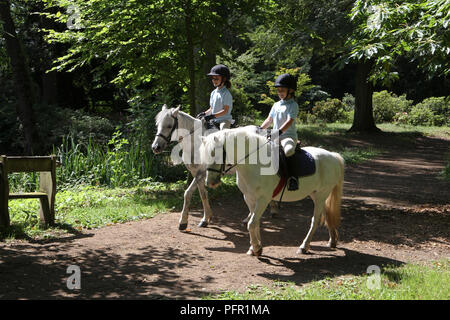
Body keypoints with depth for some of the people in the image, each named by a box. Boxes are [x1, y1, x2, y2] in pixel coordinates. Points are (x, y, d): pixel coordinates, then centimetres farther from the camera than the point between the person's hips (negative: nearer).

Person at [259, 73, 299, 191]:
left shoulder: (293, 105, -4)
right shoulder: (276, 105, 20)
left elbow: (290, 121, -18)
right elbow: (269, 119, 24)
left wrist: (279, 131, -31)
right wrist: (260, 129, 8)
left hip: (289, 135, -8)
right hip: (275, 136, 8)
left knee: (289, 150, -39)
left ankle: (292, 176, -39)